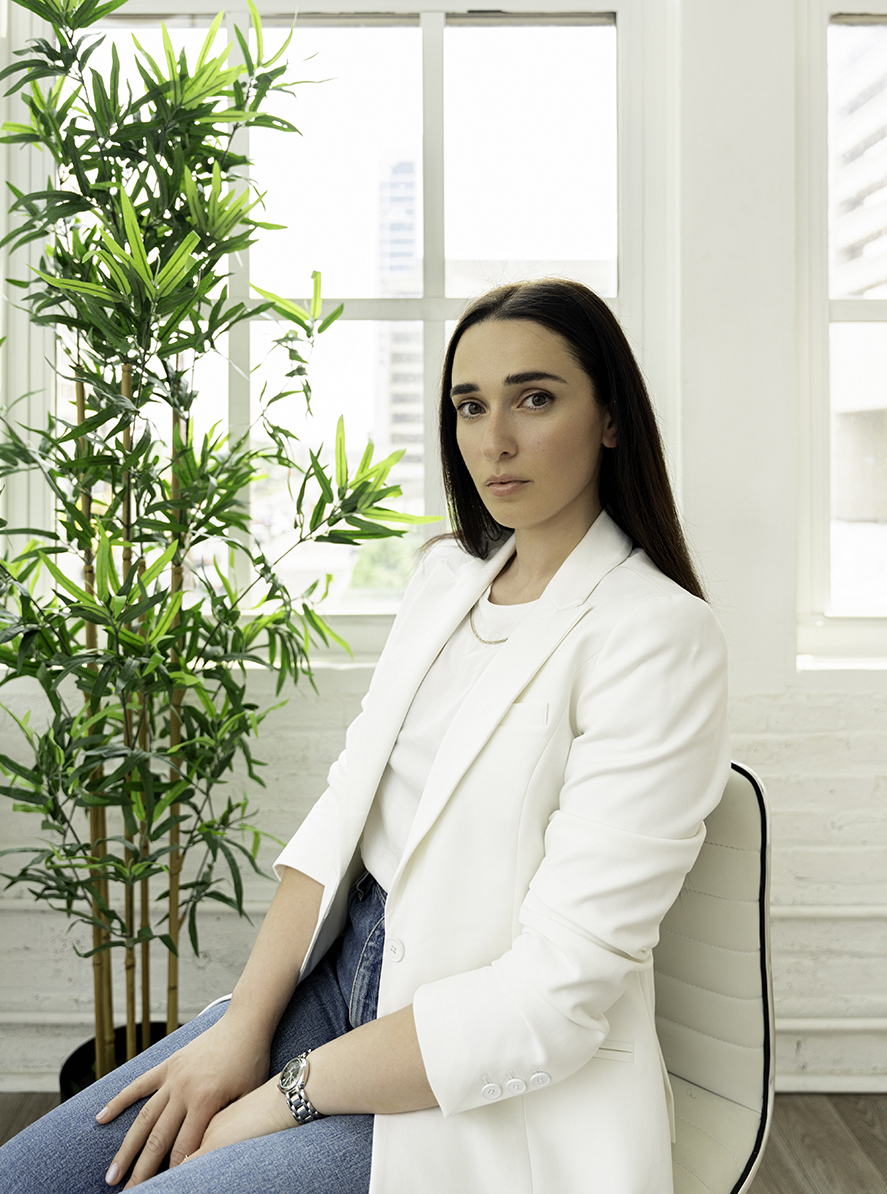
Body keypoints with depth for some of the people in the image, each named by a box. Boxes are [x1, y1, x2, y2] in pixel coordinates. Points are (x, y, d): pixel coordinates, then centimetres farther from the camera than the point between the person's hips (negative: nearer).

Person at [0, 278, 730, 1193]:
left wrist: (283, 1097, -16)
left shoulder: (660, 635, -17)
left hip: (497, 1095, -6)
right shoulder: (448, 572, 7)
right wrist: (241, 1026, -7)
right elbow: (347, 806, 4)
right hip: (350, 975, 6)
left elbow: (554, 995, -21)